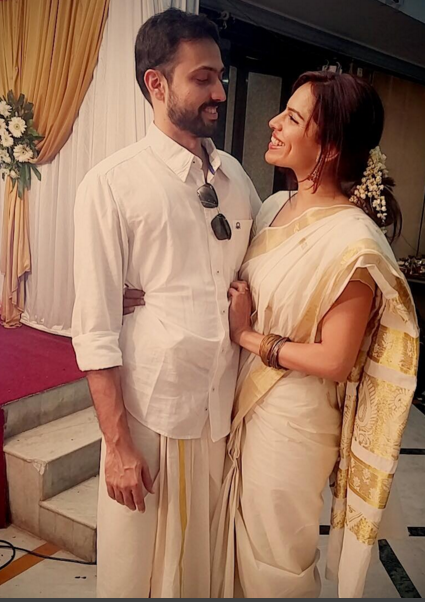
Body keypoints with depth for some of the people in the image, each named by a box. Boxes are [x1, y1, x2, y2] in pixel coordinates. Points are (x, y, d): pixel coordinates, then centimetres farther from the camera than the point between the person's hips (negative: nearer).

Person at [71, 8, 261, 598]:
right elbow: (95, 327, -11)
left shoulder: (236, 176, 7)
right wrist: (118, 444, -11)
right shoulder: (112, 184, -9)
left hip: (231, 406, 5)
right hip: (153, 410, -4)